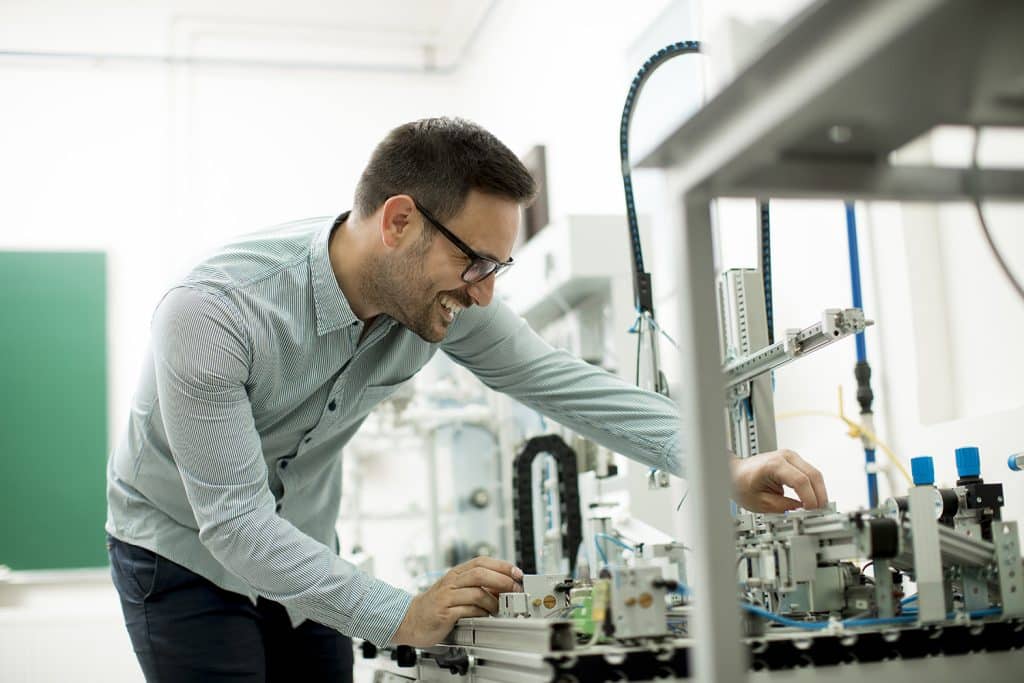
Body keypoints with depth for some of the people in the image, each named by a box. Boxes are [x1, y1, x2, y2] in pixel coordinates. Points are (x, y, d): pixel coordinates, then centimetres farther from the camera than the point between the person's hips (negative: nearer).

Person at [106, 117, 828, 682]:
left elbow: (561, 380, -13)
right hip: (186, 556, -5)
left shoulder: (444, 294, -17)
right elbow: (234, 520, -33)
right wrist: (401, 616, -40)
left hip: (301, 556, 5)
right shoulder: (214, 311, -33)